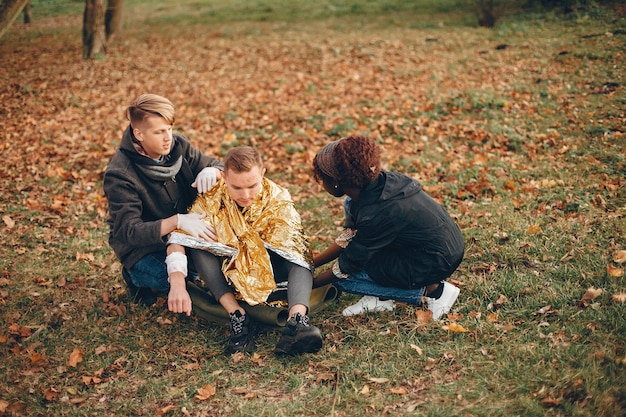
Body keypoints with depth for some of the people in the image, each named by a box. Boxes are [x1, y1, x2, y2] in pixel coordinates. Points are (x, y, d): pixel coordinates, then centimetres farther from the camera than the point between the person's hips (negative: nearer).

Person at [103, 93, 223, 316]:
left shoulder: (177, 145, -7)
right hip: (142, 249, -5)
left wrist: (211, 172, -25)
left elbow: (218, 166, 2)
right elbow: (128, 232, -28)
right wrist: (177, 221, -42)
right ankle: (138, 277, 3)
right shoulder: (119, 174, -23)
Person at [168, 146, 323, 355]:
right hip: (225, 274, 1)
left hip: (268, 273, 0)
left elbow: (290, 251, -19)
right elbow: (179, 238, -23)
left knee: (300, 256, -27)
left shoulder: (279, 200, -17)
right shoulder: (211, 200, -17)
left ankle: (297, 320, -52)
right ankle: (237, 315, -36)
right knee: (196, 245, -25)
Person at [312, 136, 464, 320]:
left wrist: (310, 284, -2)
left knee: (342, 278, -5)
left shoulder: (375, 215, -29)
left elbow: (346, 267, -15)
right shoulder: (374, 183, -6)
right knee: (351, 207, 6)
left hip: (437, 263, -9)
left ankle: (431, 290, -1)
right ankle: (381, 296, 10)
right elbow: (348, 237, 6)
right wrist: (311, 263, 7)